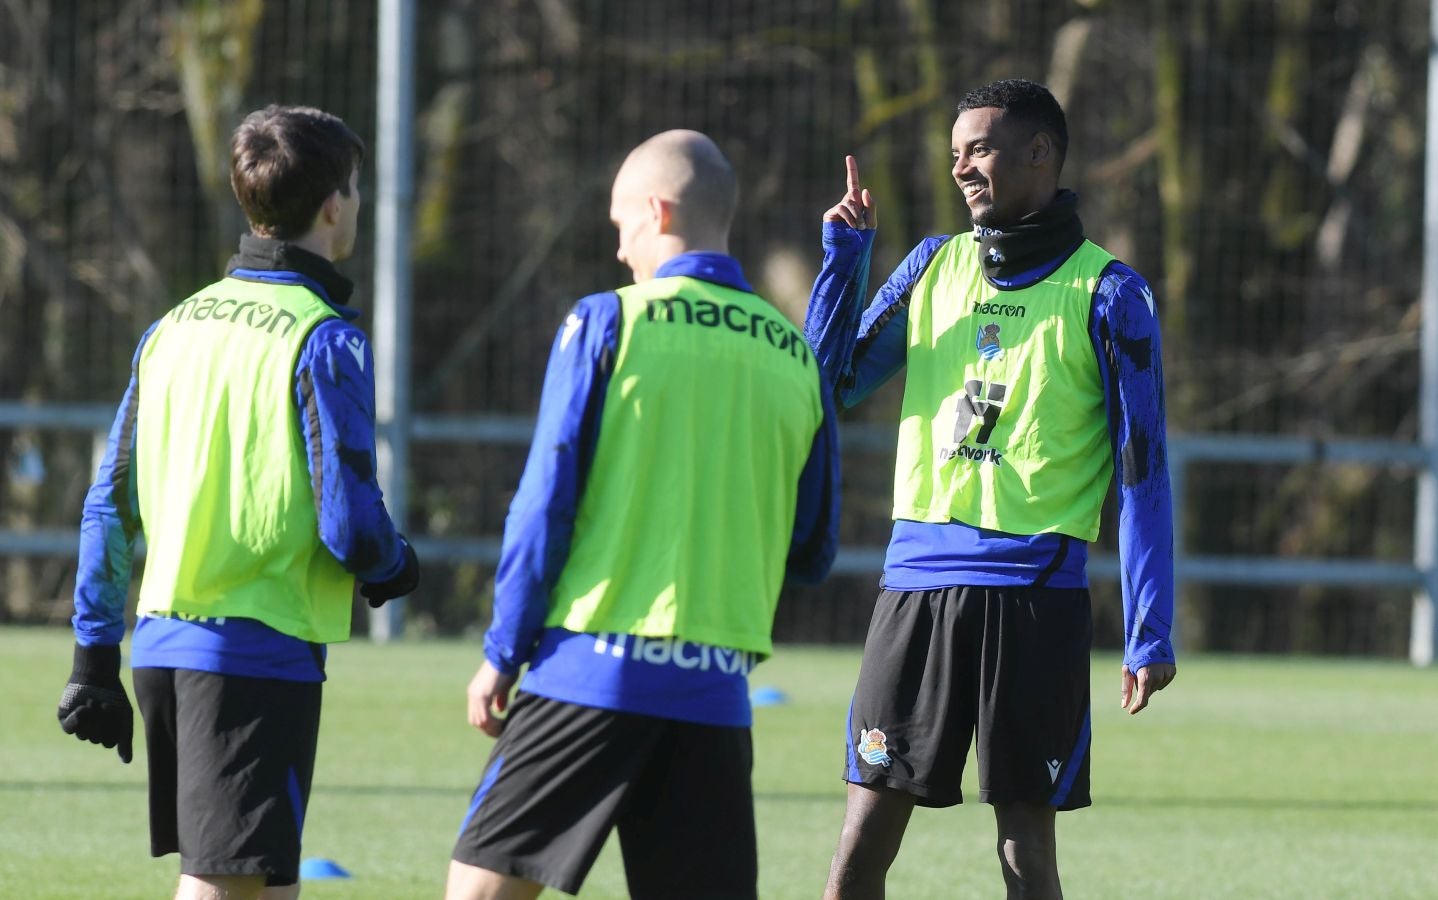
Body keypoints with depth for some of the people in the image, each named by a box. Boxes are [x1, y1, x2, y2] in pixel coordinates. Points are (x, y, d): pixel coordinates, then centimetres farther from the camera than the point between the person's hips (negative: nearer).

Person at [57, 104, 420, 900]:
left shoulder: (173, 328, 11)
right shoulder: (323, 341, -10)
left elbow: (110, 505, 12)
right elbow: (348, 526, -15)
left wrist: (94, 656, 17)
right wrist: (395, 569, 8)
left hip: (163, 646, 8)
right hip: (260, 653, -8)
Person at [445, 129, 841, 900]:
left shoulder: (606, 324, -3)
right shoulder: (793, 357, 8)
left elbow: (545, 504, -4)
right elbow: (811, 554, 14)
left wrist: (503, 654, 3)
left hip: (595, 665, -4)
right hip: (717, 687, 4)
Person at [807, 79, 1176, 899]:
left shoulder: (1105, 295, 0)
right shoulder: (935, 265, 14)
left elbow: (1142, 471, -1)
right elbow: (833, 384, 15)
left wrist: (1150, 633, -6)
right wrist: (844, 256, 4)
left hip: (1034, 595, -4)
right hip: (918, 582, 4)